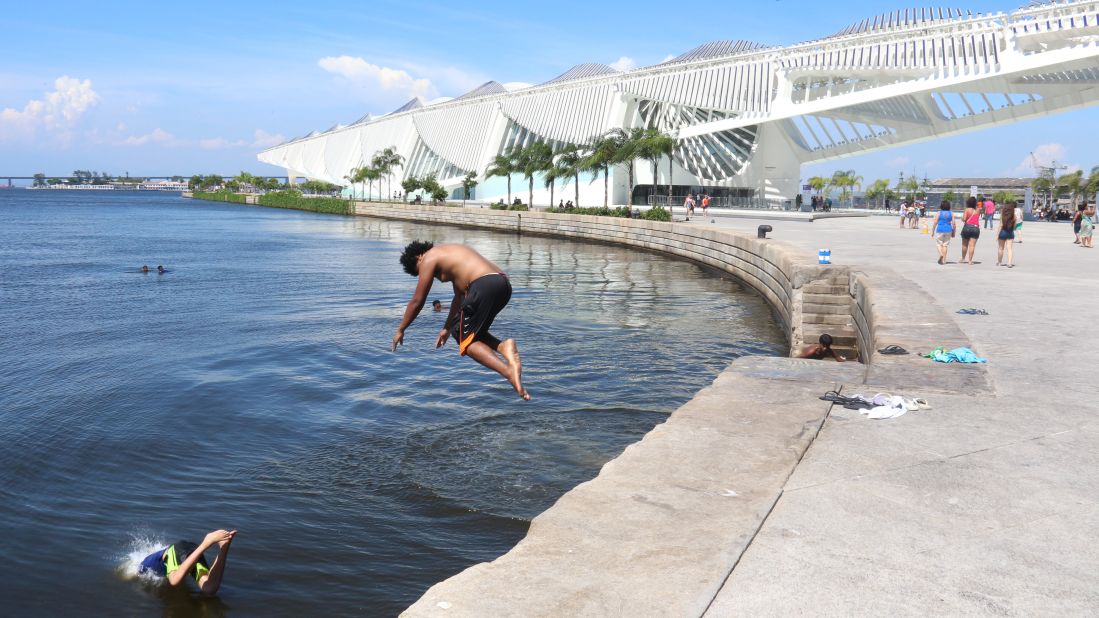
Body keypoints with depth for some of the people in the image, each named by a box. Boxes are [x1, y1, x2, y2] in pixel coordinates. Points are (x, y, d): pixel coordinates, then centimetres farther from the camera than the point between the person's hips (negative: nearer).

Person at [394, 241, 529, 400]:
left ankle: (509, 371, -19)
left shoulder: (428, 259, 8)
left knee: (465, 340, 1)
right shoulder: (450, 254, 33)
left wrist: (400, 330, 21)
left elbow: (417, 301, 10)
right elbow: (459, 297, 41)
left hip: (484, 285, -9)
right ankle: (504, 346, -6)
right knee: (473, 332, 22)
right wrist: (447, 328, 48)